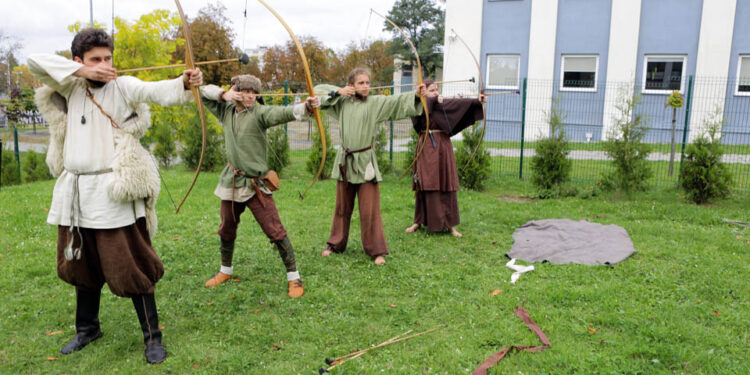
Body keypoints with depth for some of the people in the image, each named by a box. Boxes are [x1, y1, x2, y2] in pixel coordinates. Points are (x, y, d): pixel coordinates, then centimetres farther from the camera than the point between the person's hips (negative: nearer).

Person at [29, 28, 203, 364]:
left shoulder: (123, 87, -5)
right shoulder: (71, 87, 10)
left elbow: (155, 90, -23)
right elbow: (35, 62, 2)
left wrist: (184, 83, -44)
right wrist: (79, 72, -11)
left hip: (112, 192, -6)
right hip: (75, 193, 6)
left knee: (127, 266, -5)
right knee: (81, 264, 18)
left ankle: (152, 336, 8)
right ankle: (87, 328, 38)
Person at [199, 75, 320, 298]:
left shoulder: (259, 113, -11)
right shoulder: (226, 111, 5)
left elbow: (284, 113, -29)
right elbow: (204, 92, 15)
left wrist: (307, 106, -49)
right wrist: (224, 94, -6)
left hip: (256, 184, -5)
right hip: (232, 182, 6)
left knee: (275, 231, -8)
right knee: (226, 229, 20)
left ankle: (294, 277, 2)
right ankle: (226, 270, 41)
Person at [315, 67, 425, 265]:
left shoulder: (375, 103, -4)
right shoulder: (342, 102, 7)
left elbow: (397, 101, -18)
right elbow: (318, 90, 13)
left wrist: (416, 95, -35)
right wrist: (338, 92, -1)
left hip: (365, 162, -3)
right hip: (345, 162, 3)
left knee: (370, 210, -3)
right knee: (342, 208, 15)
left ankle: (377, 251, 8)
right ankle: (336, 245, 30)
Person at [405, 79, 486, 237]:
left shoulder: (444, 104, 6)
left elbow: (459, 103, -10)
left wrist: (477, 101, -25)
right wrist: (433, 100, -20)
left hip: (443, 148, 1)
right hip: (426, 149, -1)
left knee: (446, 186, 2)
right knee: (425, 186, 2)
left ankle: (450, 224, 8)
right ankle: (418, 222, 14)